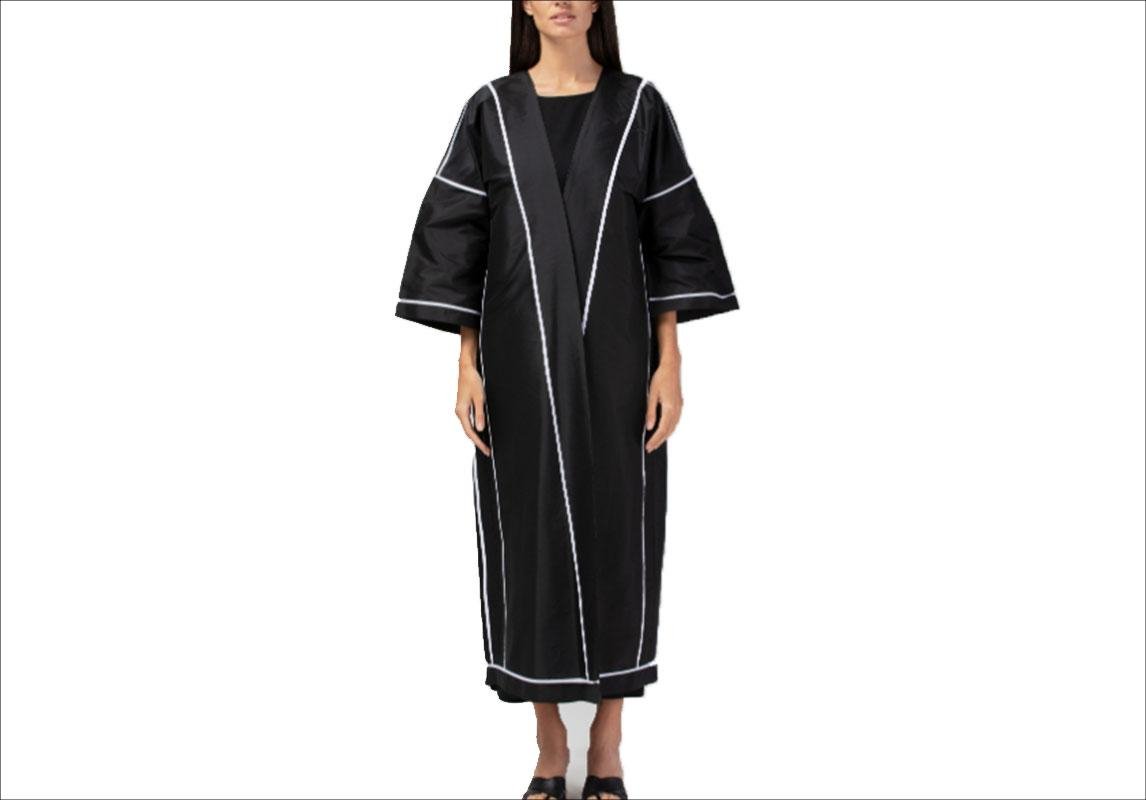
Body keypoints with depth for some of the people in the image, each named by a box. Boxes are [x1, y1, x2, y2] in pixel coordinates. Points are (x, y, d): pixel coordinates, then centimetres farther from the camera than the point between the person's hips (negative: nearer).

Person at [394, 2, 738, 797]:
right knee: (529, 532, 4)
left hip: (616, 356, 0)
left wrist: (670, 361, -6)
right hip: (521, 355, 1)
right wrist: (467, 364, -4)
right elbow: (456, 237, 3)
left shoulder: (639, 106, 2)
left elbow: (674, 237, 1)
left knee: (615, 532, 3)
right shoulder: (491, 110, 4)